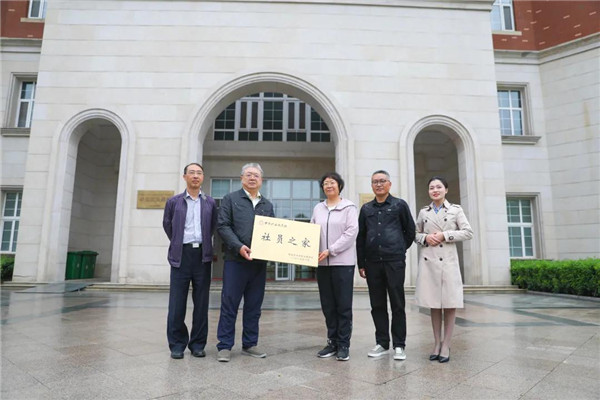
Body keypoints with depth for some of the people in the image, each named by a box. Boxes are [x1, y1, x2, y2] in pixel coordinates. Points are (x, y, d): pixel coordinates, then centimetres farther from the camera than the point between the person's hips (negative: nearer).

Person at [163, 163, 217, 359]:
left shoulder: (210, 203, 8)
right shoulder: (174, 202, 6)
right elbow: (167, 226, 17)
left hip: (202, 255, 1)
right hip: (181, 255, -1)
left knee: (201, 302, 5)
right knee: (177, 303, 1)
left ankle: (198, 344, 16)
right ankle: (177, 344, 14)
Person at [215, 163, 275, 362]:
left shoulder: (267, 205, 16)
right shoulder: (231, 199, 3)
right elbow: (223, 226, -5)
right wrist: (239, 247, -17)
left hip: (260, 262, 4)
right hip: (236, 260, -4)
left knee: (254, 305, 10)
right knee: (229, 304, 1)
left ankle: (250, 344, 22)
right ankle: (224, 346, 12)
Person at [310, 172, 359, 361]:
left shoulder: (349, 207, 0)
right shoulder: (318, 208, 12)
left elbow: (351, 232, -9)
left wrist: (330, 250, -16)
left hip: (343, 262, -4)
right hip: (322, 263, 4)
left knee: (344, 305, 2)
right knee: (328, 305, 10)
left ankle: (344, 345, 13)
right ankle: (332, 342, 21)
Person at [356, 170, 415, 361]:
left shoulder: (400, 205, 3)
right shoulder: (366, 208, 12)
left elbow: (410, 231, 9)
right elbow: (360, 237, 11)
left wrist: (400, 250, 11)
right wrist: (361, 263, 8)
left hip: (395, 261, -3)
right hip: (372, 263, 3)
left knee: (397, 304, 2)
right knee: (377, 305, 8)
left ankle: (399, 345, 13)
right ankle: (382, 343, 19)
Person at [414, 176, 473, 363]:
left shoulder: (456, 209, 5)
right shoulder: (423, 212, 10)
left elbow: (468, 232, -2)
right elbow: (415, 234, 15)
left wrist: (444, 235, -11)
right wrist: (425, 238, -6)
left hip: (448, 260, -2)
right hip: (428, 261, 2)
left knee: (450, 304, 1)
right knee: (434, 304, 7)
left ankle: (446, 346, 12)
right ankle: (437, 343, 19)